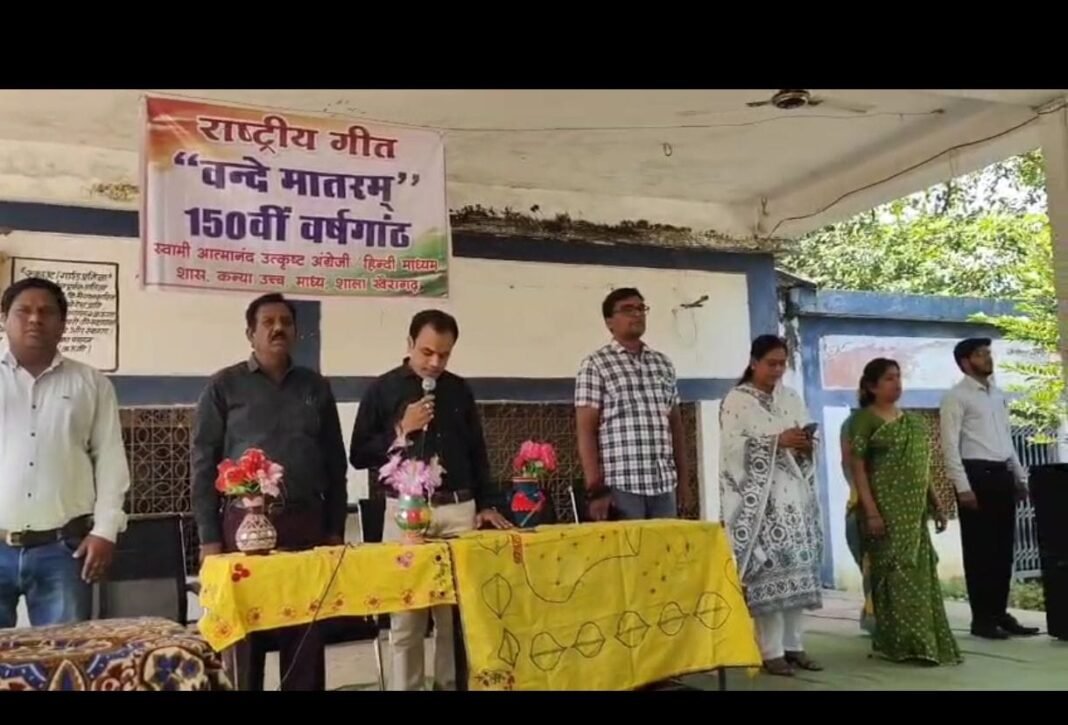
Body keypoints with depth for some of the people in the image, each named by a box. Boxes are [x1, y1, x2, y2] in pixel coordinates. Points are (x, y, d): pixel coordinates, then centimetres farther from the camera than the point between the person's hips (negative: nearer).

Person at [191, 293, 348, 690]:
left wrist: (335, 529, 8)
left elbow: (335, 463, 13)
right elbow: (203, 464, 0)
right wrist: (209, 537, -5)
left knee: (307, 635, 7)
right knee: (244, 635, 5)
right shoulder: (224, 386, 2)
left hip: (306, 524, 3)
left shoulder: (316, 387, 11)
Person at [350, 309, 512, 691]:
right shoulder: (382, 390, 2)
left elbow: (477, 453, 16)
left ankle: (451, 684, 14)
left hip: (459, 509, 3)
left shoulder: (459, 390, 11)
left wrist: (485, 505, 10)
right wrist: (402, 431, -10)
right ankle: (406, 686, 10)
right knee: (406, 616, -1)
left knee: (456, 612, 3)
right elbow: (358, 456, 1)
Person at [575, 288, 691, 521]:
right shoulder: (595, 365, -1)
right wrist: (595, 489, -13)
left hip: (664, 485, 5)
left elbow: (675, 423, 18)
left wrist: (684, 477, 13)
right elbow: (586, 431, -6)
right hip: (622, 485, -5)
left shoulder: (663, 363, 15)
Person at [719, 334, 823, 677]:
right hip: (758, 497, -5)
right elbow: (732, 448, -13)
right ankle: (771, 651, -1)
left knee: (797, 567, 3)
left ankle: (793, 645, 12)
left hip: (793, 494, 6)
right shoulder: (736, 401, -2)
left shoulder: (791, 398, 16)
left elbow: (804, 446, 17)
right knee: (767, 570, -8)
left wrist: (805, 445, -6)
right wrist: (777, 441, -18)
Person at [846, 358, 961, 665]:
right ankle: (903, 643, 0)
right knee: (896, 574, -6)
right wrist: (871, 511, -19)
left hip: (914, 511, 7)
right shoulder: (864, 419, -5)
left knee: (921, 574, 7)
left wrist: (936, 505, 14)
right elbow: (857, 468, -11)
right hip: (887, 510, -7)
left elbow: (922, 468, 19)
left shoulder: (913, 420, 15)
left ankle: (924, 642, 15)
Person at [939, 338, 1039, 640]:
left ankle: (1000, 613, 19)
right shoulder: (956, 397, -6)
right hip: (976, 473, -7)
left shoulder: (998, 395, 17)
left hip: (1002, 474, 8)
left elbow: (1007, 439, 21)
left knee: (1003, 548, 10)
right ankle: (982, 618, 6)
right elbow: (950, 445, -12)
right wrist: (963, 487, -18)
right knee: (979, 549, -2)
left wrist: (1020, 477, 15)